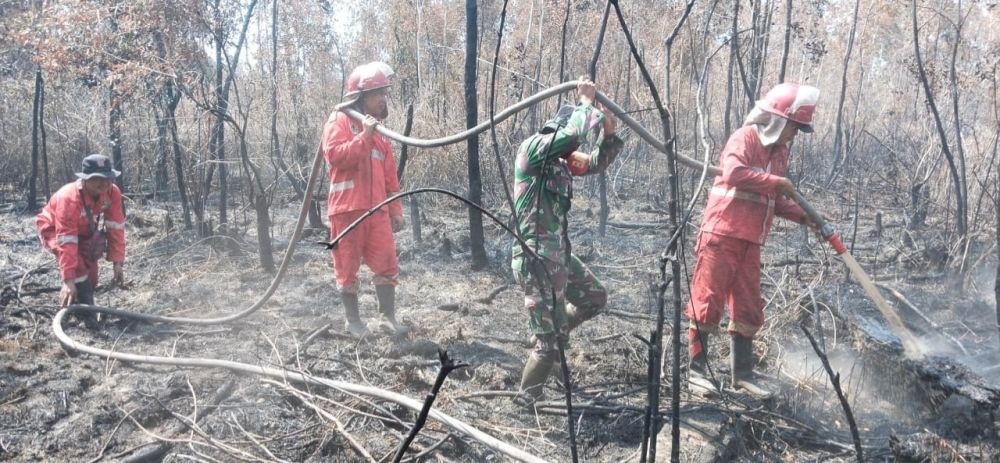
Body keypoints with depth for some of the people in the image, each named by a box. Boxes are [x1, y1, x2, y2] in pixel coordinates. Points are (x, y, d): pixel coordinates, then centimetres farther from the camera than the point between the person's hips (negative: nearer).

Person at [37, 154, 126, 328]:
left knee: (90, 278, 2)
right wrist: (68, 280, -44)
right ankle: (88, 315, -23)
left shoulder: (113, 192, -26)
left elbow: (116, 227, -20)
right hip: (54, 230, -6)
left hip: (83, 231, 6)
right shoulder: (68, 198, -40)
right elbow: (66, 242, -42)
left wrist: (117, 262, -22)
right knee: (76, 265, -30)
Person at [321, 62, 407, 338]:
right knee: (348, 266, 3)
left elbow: (390, 174, 18)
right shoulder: (340, 120, -1)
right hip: (347, 207, -5)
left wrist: (396, 209, 14)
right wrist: (364, 136, -19)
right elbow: (335, 156, -17)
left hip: (377, 209, 6)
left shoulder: (379, 128, 18)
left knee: (387, 264, 2)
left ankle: (388, 317, 11)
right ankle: (352, 320, 14)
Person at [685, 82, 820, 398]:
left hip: (750, 242, 8)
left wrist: (805, 216, 5)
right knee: (708, 301, -4)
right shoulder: (744, 138, -9)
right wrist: (775, 180, -21)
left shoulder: (780, 151, 15)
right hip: (722, 235, -8)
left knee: (748, 309, 11)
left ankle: (742, 372, 22)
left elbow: (777, 202, 19)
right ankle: (696, 369, 5)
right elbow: (733, 173, -29)